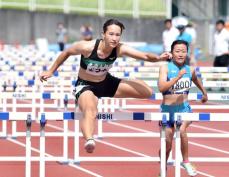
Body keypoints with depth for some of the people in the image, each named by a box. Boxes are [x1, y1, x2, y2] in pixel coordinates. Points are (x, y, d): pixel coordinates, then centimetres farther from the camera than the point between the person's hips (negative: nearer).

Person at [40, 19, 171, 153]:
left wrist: (158, 58, -49)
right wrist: (51, 71, -1)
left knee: (147, 92, 2)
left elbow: (145, 56, -27)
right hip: (85, 86, -6)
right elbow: (66, 53, -10)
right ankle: (89, 140, -65)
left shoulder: (120, 49, -19)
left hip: (106, 83, 6)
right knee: (91, 110, -41)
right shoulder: (87, 47, -28)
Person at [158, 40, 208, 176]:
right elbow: (161, 87, -26)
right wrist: (178, 77, -32)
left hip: (183, 107, 1)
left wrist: (204, 93, 38)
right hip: (168, 109, -1)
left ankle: (186, 161, -11)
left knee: (182, 130, -29)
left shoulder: (190, 70, 1)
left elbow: (196, 80, 25)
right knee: (167, 143, 7)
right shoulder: (165, 68, -11)